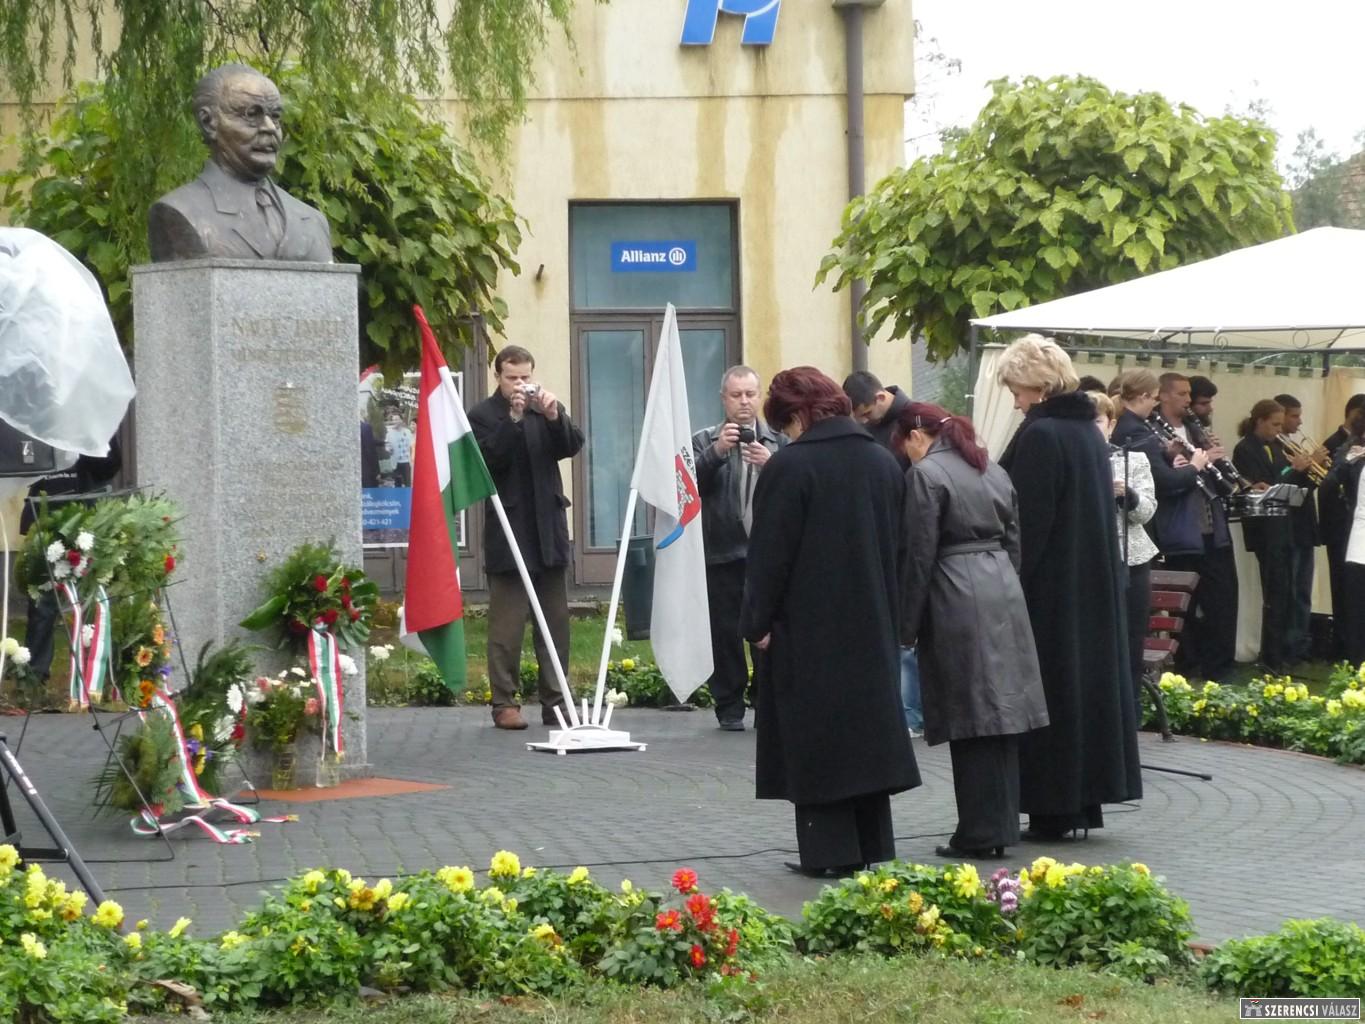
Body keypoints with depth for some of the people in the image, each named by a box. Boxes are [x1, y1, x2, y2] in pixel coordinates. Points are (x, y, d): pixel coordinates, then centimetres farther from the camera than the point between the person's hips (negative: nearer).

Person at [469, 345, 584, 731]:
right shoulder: (483, 415, -1)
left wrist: (554, 417, -16)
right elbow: (489, 460, -14)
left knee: (556, 621, 6)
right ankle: (505, 703, -1)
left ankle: (555, 701, 11)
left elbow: (572, 446, 1)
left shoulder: (547, 408, 12)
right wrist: (513, 418, -21)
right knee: (506, 624, -4)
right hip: (508, 534, -5)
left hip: (549, 530, 5)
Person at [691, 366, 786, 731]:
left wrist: (771, 464, -15)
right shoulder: (705, 441, 9)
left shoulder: (779, 442, 12)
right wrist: (716, 451, -20)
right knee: (724, 635, 0)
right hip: (722, 554, 0)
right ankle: (730, 709, 7)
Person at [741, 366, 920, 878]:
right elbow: (899, 545, 14)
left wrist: (757, 621, -6)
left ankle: (831, 850, -1)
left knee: (815, 739, 0)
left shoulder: (789, 467, -14)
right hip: (873, 626, 6)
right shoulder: (884, 462, 7)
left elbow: (769, 553, -14)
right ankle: (873, 848, 14)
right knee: (868, 729, 12)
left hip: (809, 631, -6)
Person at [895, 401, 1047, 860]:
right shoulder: (993, 471, 15)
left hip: (957, 601, -7)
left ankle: (980, 833, -1)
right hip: (1004, 596, 7)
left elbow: (920, 555, -10)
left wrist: (907, 625, -4)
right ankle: (1001, 826, 14)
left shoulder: (925, 474, -8)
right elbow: (1013, 542, 17)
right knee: (1000, 710, 10)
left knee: (970, 719, -3)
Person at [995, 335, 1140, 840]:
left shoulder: (1040, 434, -17)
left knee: (1051, 688, -3)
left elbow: (1027, 520, -18)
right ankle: (1086, 799, 18)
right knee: (1088, 676, 12)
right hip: (1094, 586, 9)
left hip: (1050, 589, -9)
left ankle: (1052, 808, 0)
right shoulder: (1089, 431, 9)